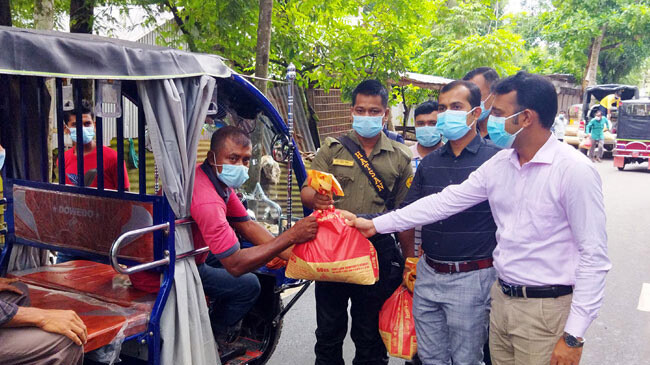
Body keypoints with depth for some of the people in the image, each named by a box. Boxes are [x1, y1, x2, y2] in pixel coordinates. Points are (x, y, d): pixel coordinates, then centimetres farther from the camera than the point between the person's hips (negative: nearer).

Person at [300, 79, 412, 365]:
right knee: (329, 329, 11)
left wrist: (409, 258, 4)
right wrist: (315, 198, -26)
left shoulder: (400, 157, 6)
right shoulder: (332, 149, 5)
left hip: (378, 253, 0)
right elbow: (307, 192, -3)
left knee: (370, 333, 13)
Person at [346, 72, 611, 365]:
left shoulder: (574, 170, -16)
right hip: (502, 297, 6)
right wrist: (376, 224, 6)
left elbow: (593, 255, -15)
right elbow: (445, 201, 6)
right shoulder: (499, 164, 3)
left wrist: (574, 336, -16)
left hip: (545, 309, -6)